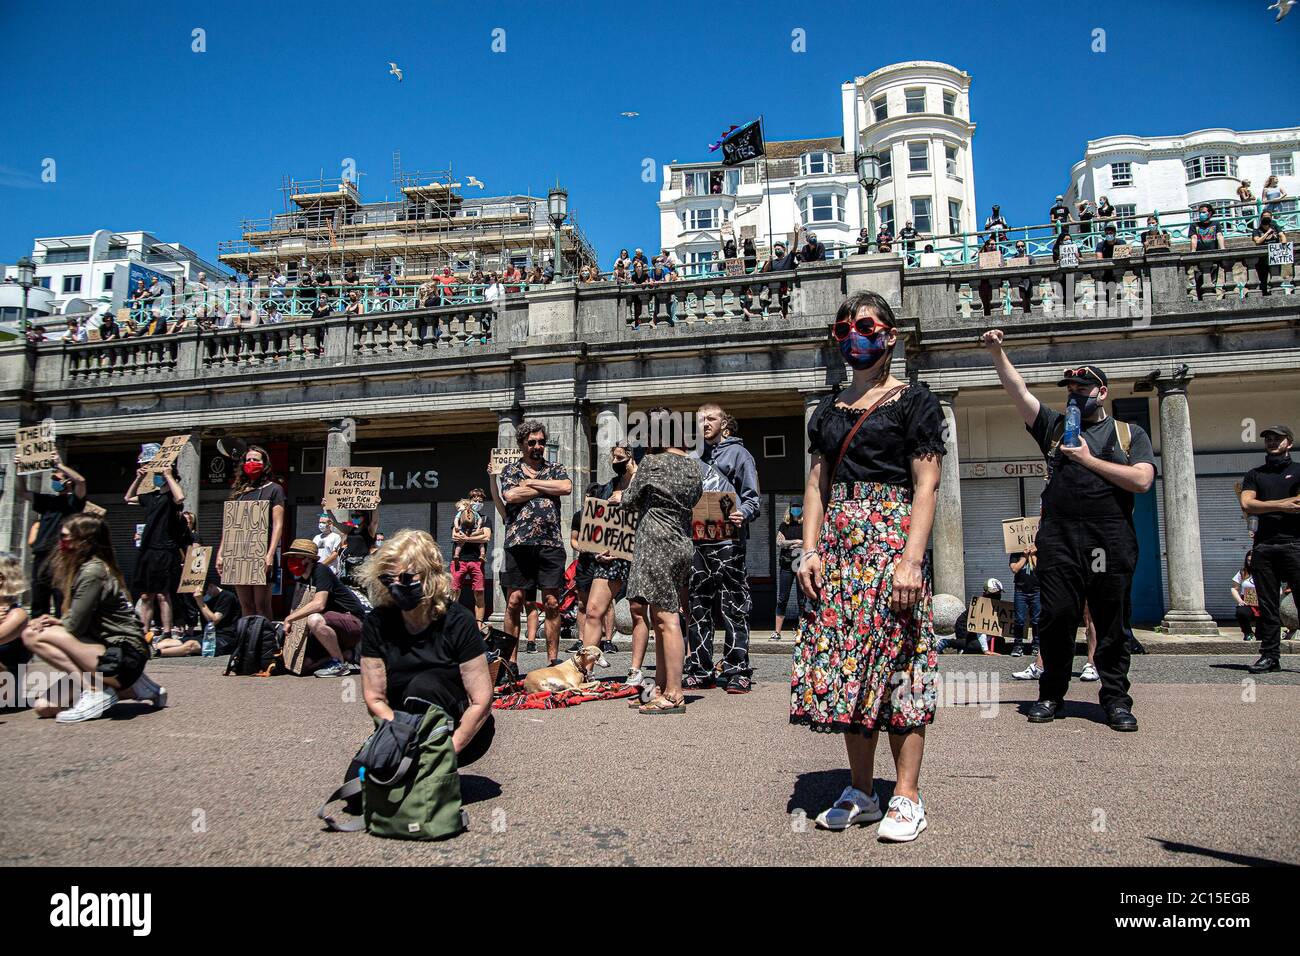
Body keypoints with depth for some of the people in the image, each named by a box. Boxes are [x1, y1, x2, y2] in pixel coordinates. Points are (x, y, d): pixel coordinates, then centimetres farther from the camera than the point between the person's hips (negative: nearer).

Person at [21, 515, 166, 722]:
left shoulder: (93, 570, -13)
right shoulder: (85, 568, 17)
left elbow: (75, 626, -15)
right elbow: (83, 623, 17)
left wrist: (46, 626, 4)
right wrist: (57, 622, -2)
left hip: (123, 656, -9)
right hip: (113, 652, 9)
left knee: (33, 635, -17)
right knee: (44, 707, 4)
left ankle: (95, 690, -13)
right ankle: (131, 688, 11)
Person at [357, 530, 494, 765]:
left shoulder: (456, 621, -16)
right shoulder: (377, 623, -6)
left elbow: (481, 702, -17)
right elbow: (374, 699, -5)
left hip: (463, 734, -3)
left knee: (424, 685, -31)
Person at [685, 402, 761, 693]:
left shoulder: (737, 453, 5)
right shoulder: (692, 458, 21)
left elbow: (752, 497, 0)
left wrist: (743, 514, -19)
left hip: (728, 540, -6)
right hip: (696, 539, 6)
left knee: (734, 608, -4)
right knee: (697, 607, 7)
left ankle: (737, 671, 0)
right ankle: (699, 670, 15)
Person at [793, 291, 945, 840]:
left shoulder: (913, 402, 2)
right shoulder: (828, 412, 17)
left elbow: (926, 487, -6)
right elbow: (816, 486, 13)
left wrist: (911, 559, -17)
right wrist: (811, 550, 0)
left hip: (892, 538, -5)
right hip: (839, 543, 5)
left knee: (896, 660, -5)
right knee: (843, 661, 4)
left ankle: (907, 796, 5)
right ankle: (861, 792, 15)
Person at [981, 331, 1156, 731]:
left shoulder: (1130, 434, 13)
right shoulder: (1055, 427, 18)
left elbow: (1141, 480, -3)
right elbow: (1018, 391, 8)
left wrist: (1088, 459, -3)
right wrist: (996, 352, -2)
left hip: (1110, 540, -1)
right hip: (1058, 537, 1)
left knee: (1111, 622, 4)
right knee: (1056, 617, 0)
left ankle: (1116, 699, 14)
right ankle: (1051, 695, 12)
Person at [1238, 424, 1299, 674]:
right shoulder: (1254, 475, 18)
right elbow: (1247, 505, 2)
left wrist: (1264, 505, -2)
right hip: (1263, 546, 3)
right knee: (1267, 604, 3)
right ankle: (1270, 656, 5)